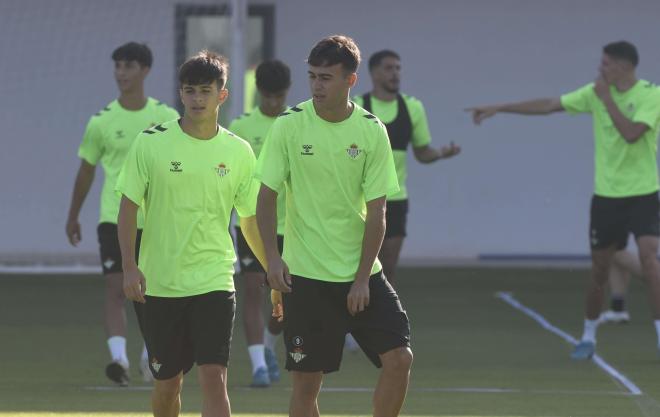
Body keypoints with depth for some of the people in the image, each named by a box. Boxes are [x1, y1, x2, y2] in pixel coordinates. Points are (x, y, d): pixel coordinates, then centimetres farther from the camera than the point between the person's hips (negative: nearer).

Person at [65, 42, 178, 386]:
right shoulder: (102, 121, -1)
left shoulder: (166, 118, 0)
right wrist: (73, 216, 14)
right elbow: (86, 170, 10)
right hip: (114, 218, -1)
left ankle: (150, 357, 25)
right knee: (115, 289, -14)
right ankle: (119, 357, -22)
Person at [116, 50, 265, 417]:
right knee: (167, 384, 8)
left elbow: (251, 221, 12)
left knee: (213, 378, -13)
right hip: (159, 283, 0)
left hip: (214, 281, 0)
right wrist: (129, 266, -9)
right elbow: (128, 207, 0)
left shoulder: (239, 152, 2)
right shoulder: (151, 143, -3)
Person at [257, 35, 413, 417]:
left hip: (362, 275, 1)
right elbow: (268, 196, -1)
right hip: (305, 275, -1)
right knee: (306, 382, 0)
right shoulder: (288, 126, -6)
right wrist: (273, 257, -14)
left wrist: (362, 278, -8)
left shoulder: (372, 131, -4)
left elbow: (376, 211, -3)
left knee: (399, 358, -9)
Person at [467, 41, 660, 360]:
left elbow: (631, 133, -27)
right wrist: (499, 108, 3)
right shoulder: (595, 93, 1)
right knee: (599, 267, 9)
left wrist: (607, 98, -21)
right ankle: (588, 337, 24)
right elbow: (547, 105, 4)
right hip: (606, 195, 4)